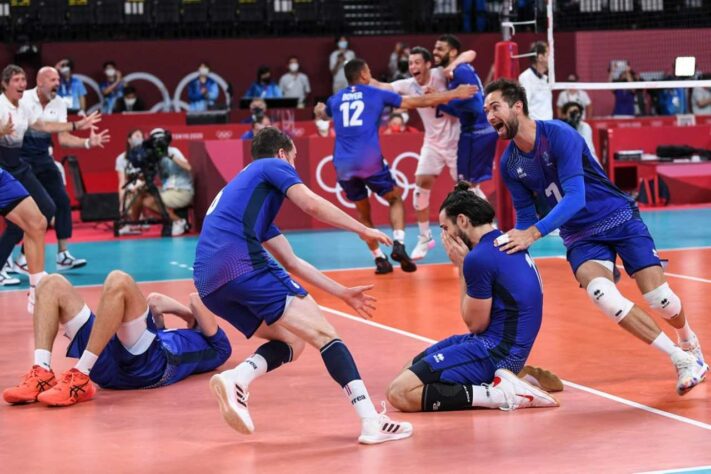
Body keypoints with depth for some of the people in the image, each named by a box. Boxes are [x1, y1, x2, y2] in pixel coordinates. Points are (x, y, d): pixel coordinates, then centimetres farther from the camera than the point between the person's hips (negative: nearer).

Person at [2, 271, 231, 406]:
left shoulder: (217, 347, 25)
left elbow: (196, 299, 14)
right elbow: (154, 301, 42)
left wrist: (196, 316, 34)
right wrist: (192, 315, 40)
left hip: (150, 362, -7)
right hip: (110, 363, 7)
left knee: (118, 282, -28)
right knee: (52, 284, 2)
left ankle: (80, 378, -36)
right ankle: (42, 374, -23)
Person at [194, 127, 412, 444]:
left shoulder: (242, 187, 36)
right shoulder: (272, 166, 15)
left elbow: (292, 263, 36)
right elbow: (312, 205, -5)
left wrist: (343, 293, 36)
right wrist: (363, 230, 6)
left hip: (208, 283, 8)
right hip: (241, 263, -8)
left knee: (290, 340, 17)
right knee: (322, 333, -5)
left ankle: (236, 379, -9)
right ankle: (371, 421, -15)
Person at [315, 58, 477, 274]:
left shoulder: (336, 99, 17)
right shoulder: (376, 94, 8)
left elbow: (320, 113, 42)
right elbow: (418, 102, 9)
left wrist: (319, 109, 68)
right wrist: (454, 94, 16)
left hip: (343, 165, 3)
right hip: (370, 161, -3)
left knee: (363, 212, 19)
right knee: (395, 199, 16)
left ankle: (379, 258, 11)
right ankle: (399, 245, -4)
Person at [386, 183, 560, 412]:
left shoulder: (479, 257, -18)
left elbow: (475, 323, -10)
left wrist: (461, 266, -6)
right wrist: (464, 266, 6)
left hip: (495, 349, -10)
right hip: (508, 347, 10)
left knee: (399, 393, -15)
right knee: (410, 368, 20)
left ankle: (499, 394, -16)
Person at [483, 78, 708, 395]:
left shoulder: (558, 134, -21)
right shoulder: (509, 164, -4)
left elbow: (575, 196, -30)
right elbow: (525, 217, 7)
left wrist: (534, 232, -40)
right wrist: (510, 248, -12)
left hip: (618, 218, -3)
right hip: (580, 238, 3)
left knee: (659, 298, -12)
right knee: (600, 292, -27)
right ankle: (681, 359, -14)